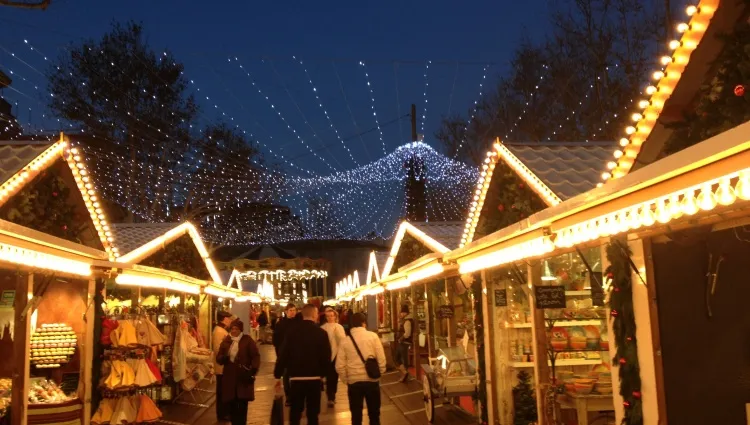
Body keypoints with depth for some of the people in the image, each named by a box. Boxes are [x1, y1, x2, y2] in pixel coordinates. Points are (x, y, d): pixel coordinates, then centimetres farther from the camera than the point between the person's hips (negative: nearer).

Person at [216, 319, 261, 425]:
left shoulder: (247, 340, -3)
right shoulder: (226, 341, 8)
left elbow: (256, 356, -5)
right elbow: (219, 358, 10)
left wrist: (253, 370, -18)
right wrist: (223, 358, -14)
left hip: (244, 377, -3)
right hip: (230, 377, 3)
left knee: (242, 405, -3)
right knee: (232, 404, 6)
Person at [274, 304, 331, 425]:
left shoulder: (292, 331, -4)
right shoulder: (321, 333, -7)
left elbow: (283, 354, -4)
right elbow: (326, 357, -7)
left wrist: (278, 375, 3)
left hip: (296, 377, 1)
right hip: (314, 378, -1)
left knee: (295, 413, 13)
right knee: (312, 414, 8)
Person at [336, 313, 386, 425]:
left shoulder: (345, 341, 0)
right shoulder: (373, 336, -4)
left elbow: (339, 366, -3)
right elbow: (381, 358, -6)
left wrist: (346, 380, 11)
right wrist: (380, 373, 9)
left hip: (353, 381, 1)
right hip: (372, 380, -1)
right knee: (374, 415, 14)